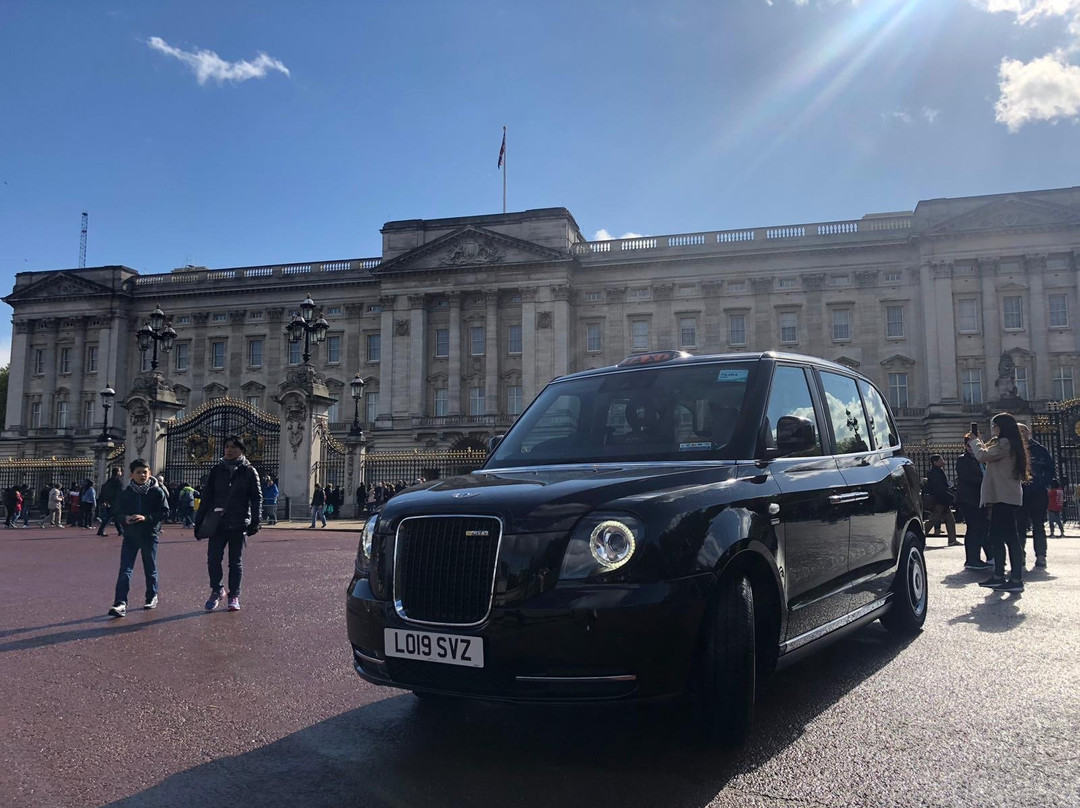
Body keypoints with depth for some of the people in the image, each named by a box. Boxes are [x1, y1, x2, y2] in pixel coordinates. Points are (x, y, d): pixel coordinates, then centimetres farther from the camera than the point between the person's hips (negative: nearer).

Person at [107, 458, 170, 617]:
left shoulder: (157, 491, -3)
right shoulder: (126, 493, 4)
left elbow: (165, 511, -7)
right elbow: (118, 512, 9)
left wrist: (146, 518, -19)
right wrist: (125, 518, -14)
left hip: (150, 535, -1)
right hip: (130, 535, 1)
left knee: (150, 568, 11)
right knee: (125, 569, -7)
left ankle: (152, 597, 29)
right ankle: (120, 603, -10)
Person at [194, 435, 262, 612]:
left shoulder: (249, 471, 2)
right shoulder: (216, 470, 9)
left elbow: (257, 498, 0)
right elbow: (206, 497, 10)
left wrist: (255, 521, -10)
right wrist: (199, 521, 6)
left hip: (239, 524, -2)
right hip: (217, 523, 2)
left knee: (236, 562, 6)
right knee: (213, 559, -5)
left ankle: (234, 596, 16)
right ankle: (216, 591, 15)